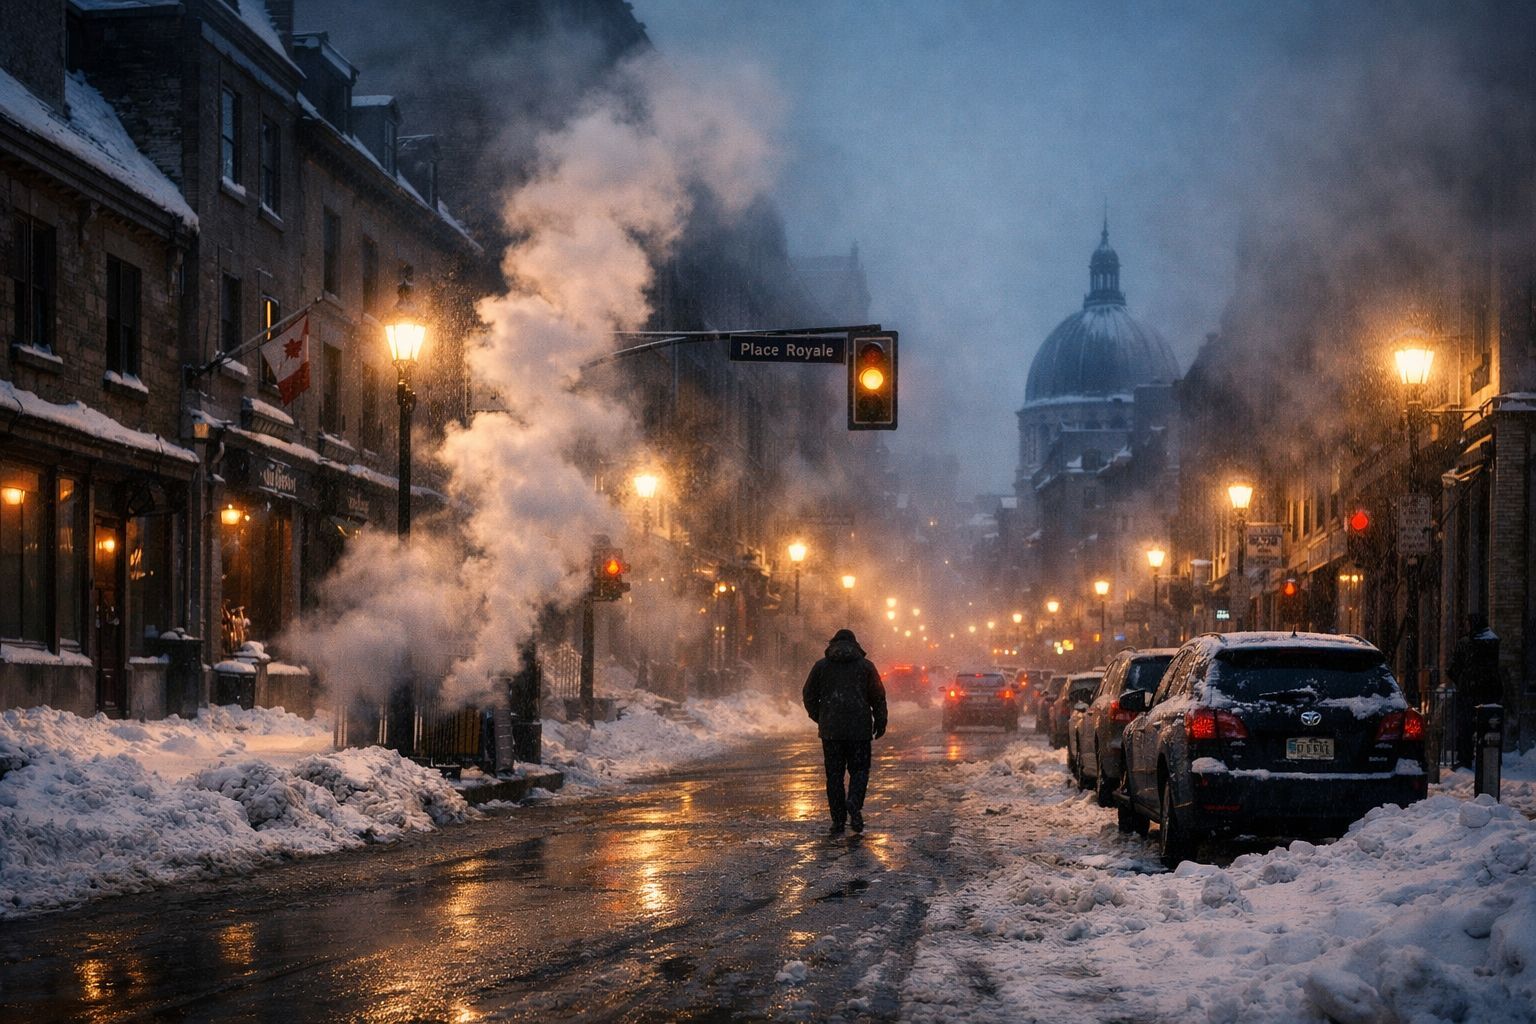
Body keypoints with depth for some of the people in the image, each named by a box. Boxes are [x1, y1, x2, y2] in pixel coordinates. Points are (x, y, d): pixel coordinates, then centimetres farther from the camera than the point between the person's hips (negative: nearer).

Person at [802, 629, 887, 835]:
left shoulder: (822, 666, 6)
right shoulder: (866, 666, 4)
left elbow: (809, 696, 9)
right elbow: (878, 697, 4)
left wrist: (818, 718, 23)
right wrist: (880, 723, 13)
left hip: (830, 730, 1)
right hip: (859, 729, -1)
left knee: (834, 774, 5)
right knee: (859, 769, 9)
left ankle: (838, 821, 1)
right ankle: (854, 802, -18)